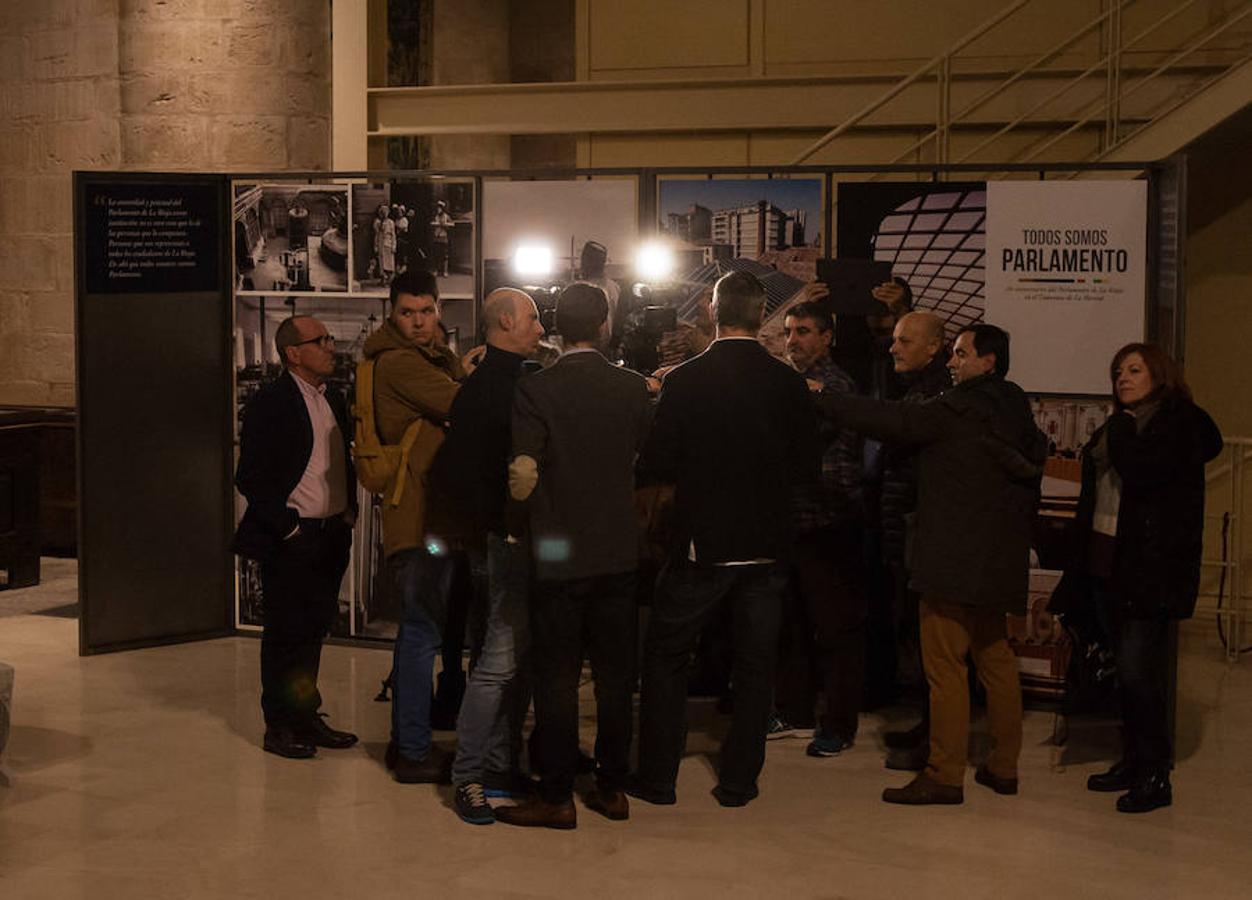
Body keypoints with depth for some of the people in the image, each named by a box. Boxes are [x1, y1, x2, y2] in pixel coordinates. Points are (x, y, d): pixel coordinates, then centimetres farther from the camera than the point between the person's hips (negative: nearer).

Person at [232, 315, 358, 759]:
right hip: (291, 540, -7)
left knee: (314, 630, 14)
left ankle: (306, 718, 25)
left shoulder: (333, 401, 12)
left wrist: (347, 514, 10)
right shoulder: (269, 403, -12)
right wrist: (287, 525, -15)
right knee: (284, 634, 2)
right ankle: (280, 726, 11)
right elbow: (251, 477, -14)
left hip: (331, 536, 7)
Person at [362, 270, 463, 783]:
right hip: (420, 518, -10)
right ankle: (414, 751, -1)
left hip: (437, 514, 11)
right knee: (422, 630, -6)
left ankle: (406, 740, 27)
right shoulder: (398, 362, -13)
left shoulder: (435, 357, 19)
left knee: (417, 628, 17)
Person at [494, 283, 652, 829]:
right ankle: (612, 787, 19)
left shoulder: (535, 390, -11)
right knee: (615, 675, 12)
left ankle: (557, 798, 7)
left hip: (559, 554, -3)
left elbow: (522, 477, -16)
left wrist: (522, 499, 4)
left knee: (556, 677, 3)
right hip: (620, 551, 3)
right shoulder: (633, 388, -1)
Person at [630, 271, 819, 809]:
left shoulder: (684, 381, -11)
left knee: (666, 657, 12)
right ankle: (738, 780, 17)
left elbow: (656, 467, -10)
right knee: (755, 663, 13)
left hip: (701, 546, -2)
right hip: (767, 545, 2)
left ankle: (657, 778, 14)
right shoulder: (788, 383, -5)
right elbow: (806, 469, 1)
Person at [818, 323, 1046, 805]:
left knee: (944, 663, -5)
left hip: (953, 560, -8)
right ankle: (1003, 766, 21)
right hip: (998, 561, 8)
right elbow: (1032, 466, 16)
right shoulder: (1016, 412, 10)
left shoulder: (958, 410, -13)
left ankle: (944, 774, -4)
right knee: (995, 657, 14)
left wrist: (823, 396, -5)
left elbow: (890, 419, -14)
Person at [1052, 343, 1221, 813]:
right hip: (1106, 564, 8)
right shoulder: (1114, 428, 18)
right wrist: (1076, 570, 15)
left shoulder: (1180, 423, -6)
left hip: (1151, 569, -8)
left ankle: (1155, 775, -3)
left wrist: (1121, 429, -6)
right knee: (1126, 671, 12)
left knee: (1138, 670, -10)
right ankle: (1133, 761, 20)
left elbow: (1141, 470, -22)